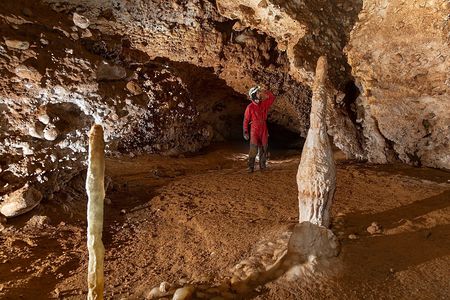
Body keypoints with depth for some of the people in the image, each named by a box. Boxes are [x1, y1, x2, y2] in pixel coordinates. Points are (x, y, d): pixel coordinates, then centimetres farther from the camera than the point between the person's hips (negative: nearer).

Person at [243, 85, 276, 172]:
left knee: (263, 149, 8)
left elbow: (272, 98, 15)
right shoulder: (250, 107, -9)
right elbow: (246, 120, -6)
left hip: (264, 130, 5)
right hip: (254, 131, -5)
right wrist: (245, 132, -9)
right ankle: (251, 167, -5)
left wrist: (266, 92, 0)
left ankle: (262, 165, 19)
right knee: (253, 150, -11)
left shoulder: (264, 104, 5)